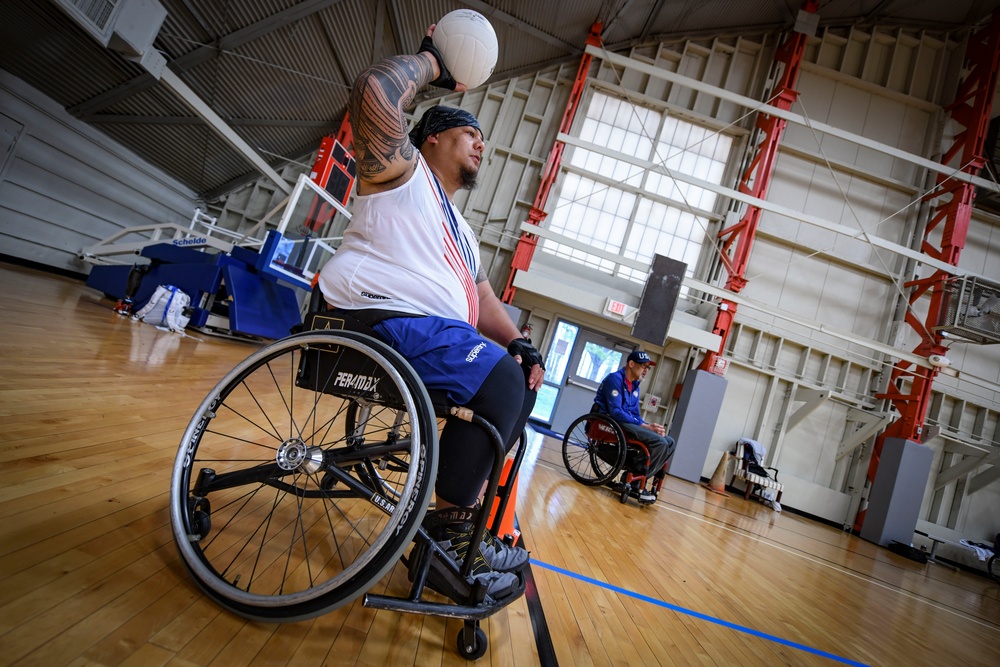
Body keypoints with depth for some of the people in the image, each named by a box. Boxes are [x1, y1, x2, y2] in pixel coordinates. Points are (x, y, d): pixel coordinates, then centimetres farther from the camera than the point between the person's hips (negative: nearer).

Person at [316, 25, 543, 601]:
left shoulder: (461, 230, 31)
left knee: (520, 383, 3)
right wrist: (429, 64, 7)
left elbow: (484, 300, 22)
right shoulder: (404, 169, 8)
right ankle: (448, 532, -13)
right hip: (382, 317, -9)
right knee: (499, 378, -26)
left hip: (443, 333, 9)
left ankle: (465, 518, 6)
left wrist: (519, 343, 4)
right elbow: (374, 90, -12)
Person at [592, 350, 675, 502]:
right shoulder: (615, 378, -11)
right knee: (660, 442, -22)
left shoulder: (635, 385, 16)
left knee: (669, 442, -1)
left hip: (627, 423, 9)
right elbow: (615, 412, -20)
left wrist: (650, 426, -6)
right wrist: (645, 426, -22)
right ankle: (635, 480, -12)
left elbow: (635, 414, 17)